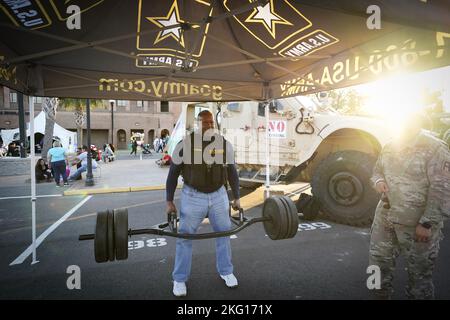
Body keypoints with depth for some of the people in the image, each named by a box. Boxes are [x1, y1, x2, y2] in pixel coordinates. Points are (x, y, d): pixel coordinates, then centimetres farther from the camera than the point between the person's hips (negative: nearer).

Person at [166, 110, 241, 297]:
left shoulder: (225, 145, -3)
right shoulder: (185, 145, -12)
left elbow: (232, 173, 6)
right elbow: (173, 174, -5)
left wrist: (236, 198, 6)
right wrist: (169, 201, -7)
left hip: (219, 195, 3)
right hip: (192, 196, -3)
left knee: (224, 233, 12)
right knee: (185, 237, 3)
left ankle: (226, 271, 33)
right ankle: (179, 279, 21)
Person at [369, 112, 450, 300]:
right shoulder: (390, 147, 6)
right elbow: (377, 170, 20)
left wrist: (427, 223, -18)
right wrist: (378, 181, -3)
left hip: (418, 224, -6)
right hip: (385, 218, 6)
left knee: (419, 273, 10)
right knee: (378, 263, 17)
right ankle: (381, 295, 39)